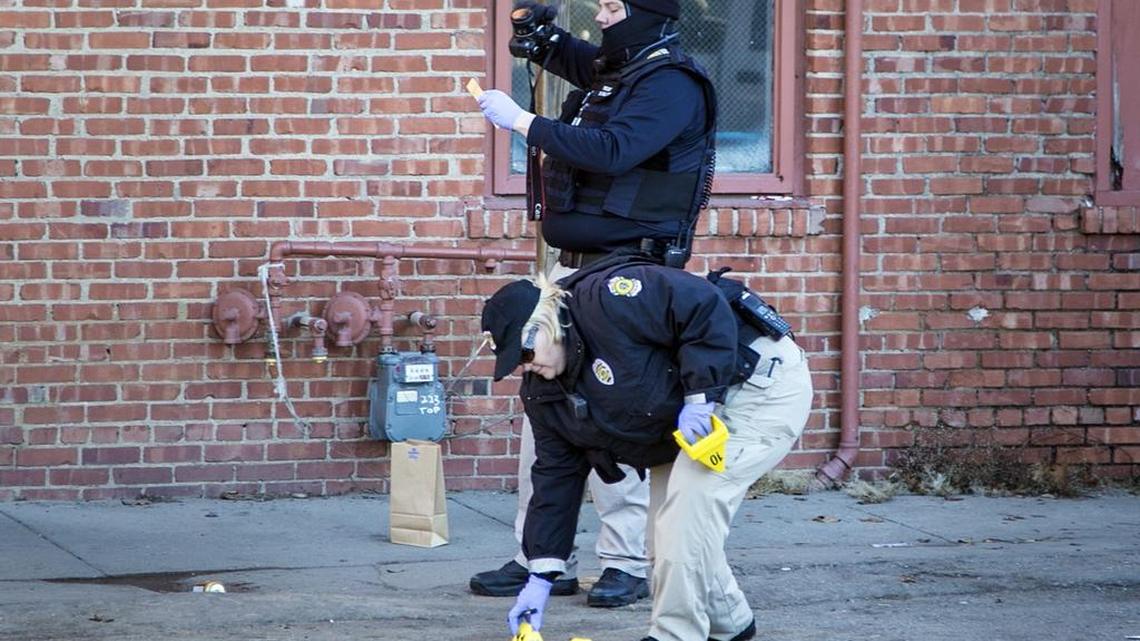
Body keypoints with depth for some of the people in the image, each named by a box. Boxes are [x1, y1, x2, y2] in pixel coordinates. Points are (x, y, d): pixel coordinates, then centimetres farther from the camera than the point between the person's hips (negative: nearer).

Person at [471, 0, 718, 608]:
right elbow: (570, 57, 40)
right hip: (572, 264, 9)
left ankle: (627, 563, -2)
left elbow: (609, 149, -25)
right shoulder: (612, 70, 16)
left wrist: (521, 121, -19)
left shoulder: (671, 83, -11)